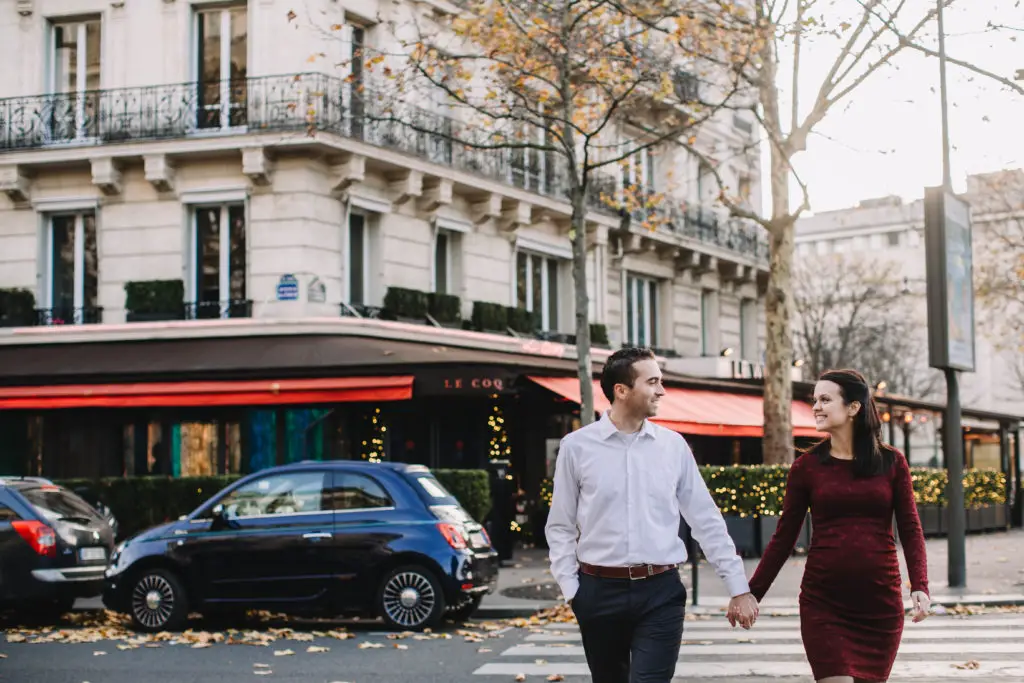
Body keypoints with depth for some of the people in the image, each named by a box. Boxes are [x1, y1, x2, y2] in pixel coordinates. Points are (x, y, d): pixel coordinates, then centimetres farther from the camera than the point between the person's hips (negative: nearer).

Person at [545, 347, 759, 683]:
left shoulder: (673, 446, 4)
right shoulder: (576, 447, -1)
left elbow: (707, 521, 8)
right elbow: (560, 528, 5)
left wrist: (739, 587, 7)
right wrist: (571, 591, -3)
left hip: (661, 592, 0)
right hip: (600, 591, 0)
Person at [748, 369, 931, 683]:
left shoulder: (891, 463, 3)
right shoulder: (806, 465, 3)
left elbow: (910, 530, 2)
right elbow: (784, 537, 5)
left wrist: (920, 587, -13)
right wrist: (752, 594, 2)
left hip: (880, 602, 1)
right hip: (823, 603, -1)